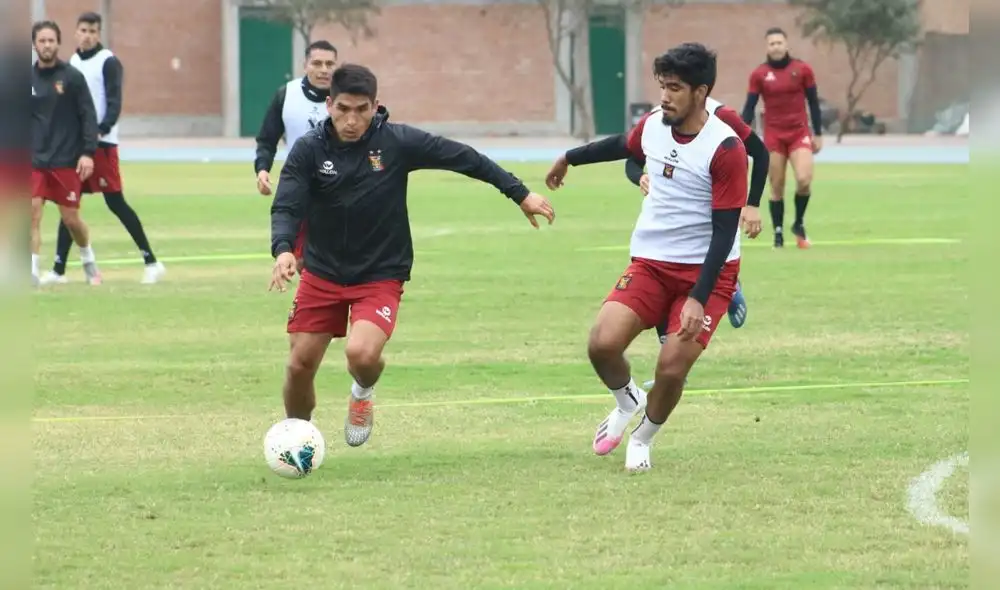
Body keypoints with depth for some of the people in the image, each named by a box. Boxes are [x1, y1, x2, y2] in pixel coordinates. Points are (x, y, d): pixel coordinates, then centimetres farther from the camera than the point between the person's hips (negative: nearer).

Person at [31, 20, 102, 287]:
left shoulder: (72, 77, -4)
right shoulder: (29, 78, 5)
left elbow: (88, 116, -5)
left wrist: (88, 152, -14)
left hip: (66, 161, -2)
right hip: (35, 160, 2)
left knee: (70, 217, 5)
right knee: (32, 212, -12)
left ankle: (89, 262, 31)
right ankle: (32, 272, -12)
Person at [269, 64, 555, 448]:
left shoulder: (397, 142, -12)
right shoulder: (309, 150, -11)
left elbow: (464, 158, -4)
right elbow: (286, 208, -18)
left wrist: (521, 194, -1)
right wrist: (283, 250, -39)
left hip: (381, 276, -2)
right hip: (321, 274, 2)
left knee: (362, 354, -25)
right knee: (300, 366, 1)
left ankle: (363, 392, 13)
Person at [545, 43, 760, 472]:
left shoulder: (725, 149, -19)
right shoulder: (652, 126, -1)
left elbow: (724, 232, -18)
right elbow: (623, 147, 25)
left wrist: (698, 299, -25)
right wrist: (569, 159, 41)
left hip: (707, 270, -5)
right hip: (651, 261, 5)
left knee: (672, 368, -15)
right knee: (603, 343, -16)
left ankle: (643, 438, 17)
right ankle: (627, 403, 18)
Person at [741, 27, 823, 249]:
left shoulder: (802, 70, -1)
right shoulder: (758, 74, -1)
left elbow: (813, 103, 6)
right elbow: (749, 107, 2)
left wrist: (818, 134, 4)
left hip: (799, 133, 0)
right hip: (773, 136, 0)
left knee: (804, 180, -16)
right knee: (777, 187, -1)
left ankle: (799, 224, 7)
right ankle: (778, 234, 10)